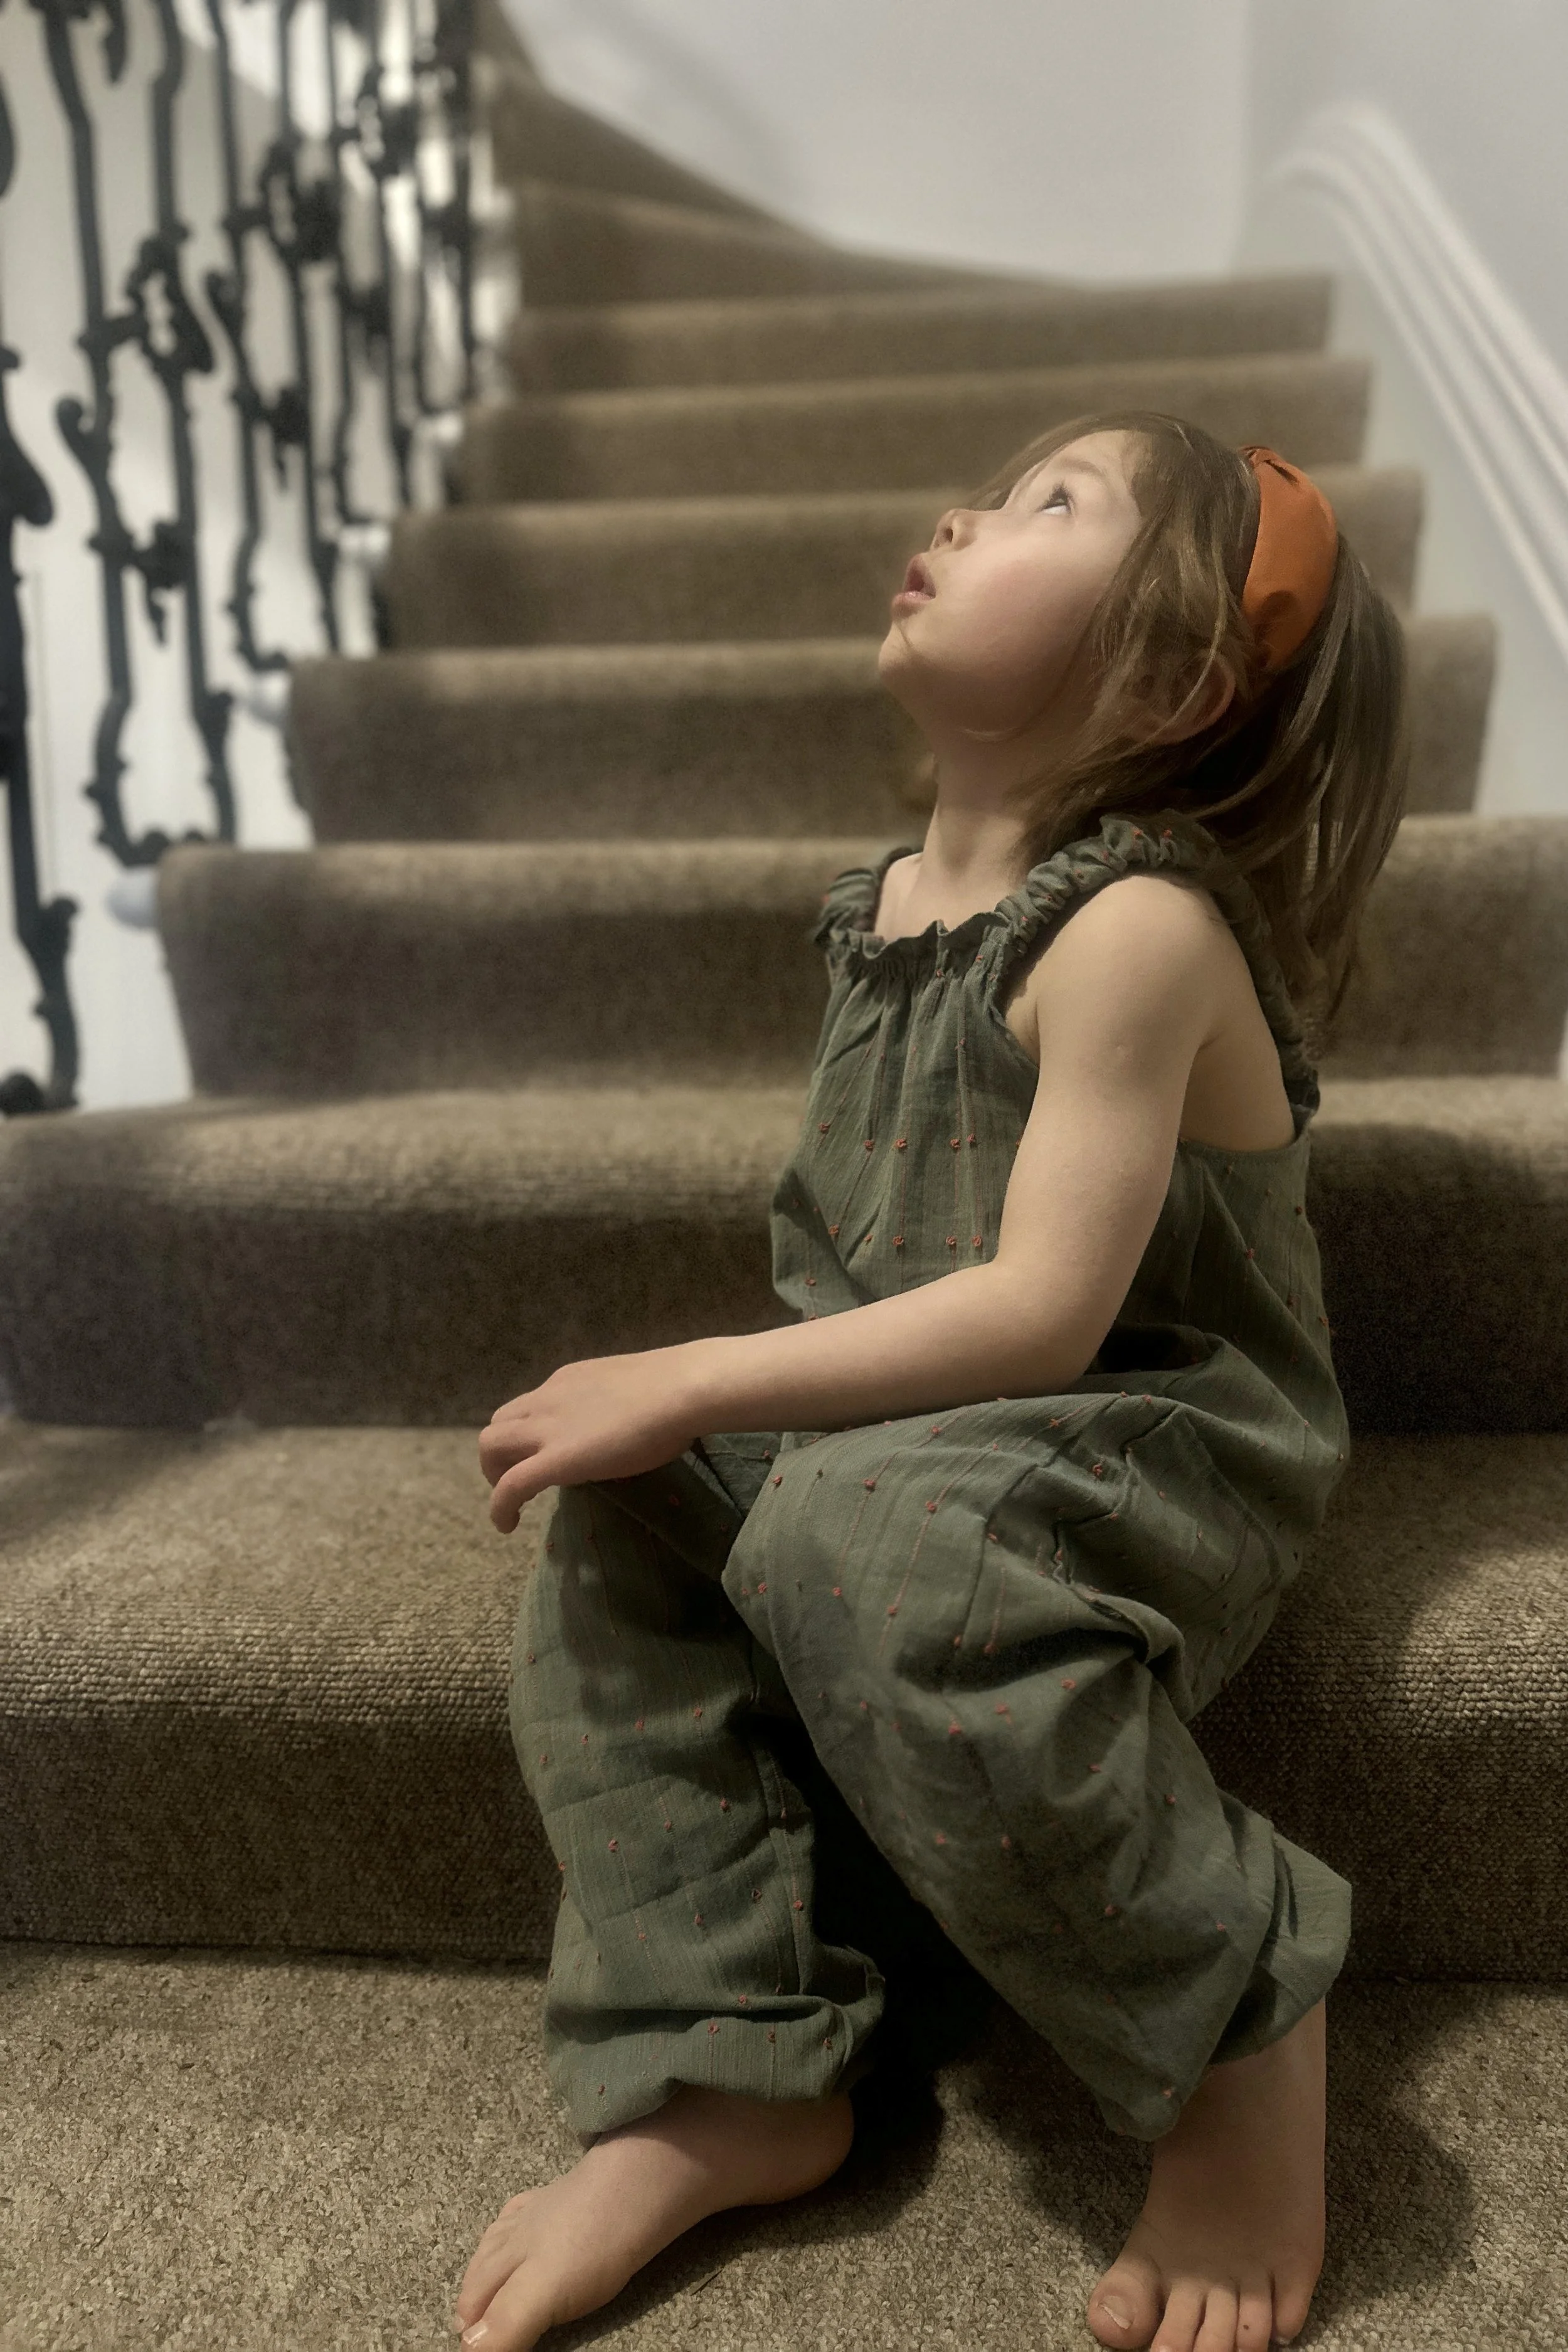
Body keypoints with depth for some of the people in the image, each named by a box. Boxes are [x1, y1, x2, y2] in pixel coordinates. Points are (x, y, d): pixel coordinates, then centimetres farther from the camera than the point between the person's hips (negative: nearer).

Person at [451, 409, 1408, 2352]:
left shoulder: (1139, 931, -19)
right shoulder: (881, 908, 8)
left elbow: (1042, 1313, -27)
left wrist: (691, 1382, -25)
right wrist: (672, 1406, 6)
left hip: (1159, 1441, -8)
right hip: (922, 1422, 8)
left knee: (866, 1529, -36)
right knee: (623, 1517, -8)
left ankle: (1238, 2029, -10)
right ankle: (721, 2082, -2)